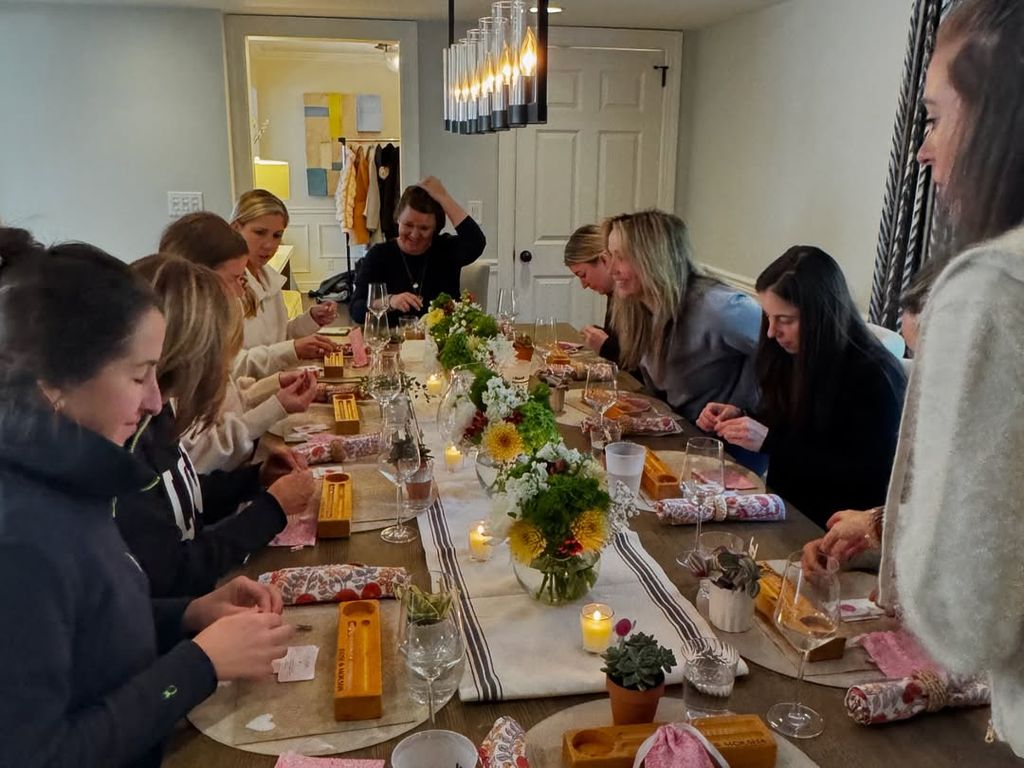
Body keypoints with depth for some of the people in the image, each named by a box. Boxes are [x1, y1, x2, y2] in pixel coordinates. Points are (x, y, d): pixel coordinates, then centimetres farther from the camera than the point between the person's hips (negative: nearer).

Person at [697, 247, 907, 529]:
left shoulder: (873, 376, -17)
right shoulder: (789, 356, 3)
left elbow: (863, 479, -19)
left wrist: (769, 441, -23)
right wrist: (739, 419, -4)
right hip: (784, 507, 7)